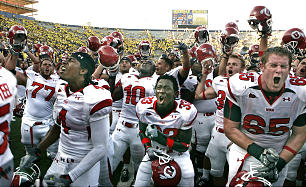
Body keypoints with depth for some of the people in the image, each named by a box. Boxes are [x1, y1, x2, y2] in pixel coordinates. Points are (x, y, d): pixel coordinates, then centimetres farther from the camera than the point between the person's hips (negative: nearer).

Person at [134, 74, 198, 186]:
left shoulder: (185, 112, -25)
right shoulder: (144, 107, -18)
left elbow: (184, 146, -18)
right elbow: (142, 131, 1)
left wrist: (161, 138, -29)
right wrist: (148, 148, -17)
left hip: (178, 154, -1)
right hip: (155, 152, 2)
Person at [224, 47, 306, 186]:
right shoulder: (240, 87, -22)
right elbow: (230, 129, -14)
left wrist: (280, 163, -13)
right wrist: (257, 151, -24)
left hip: (280, 155, 2)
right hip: (244, 149, -2)